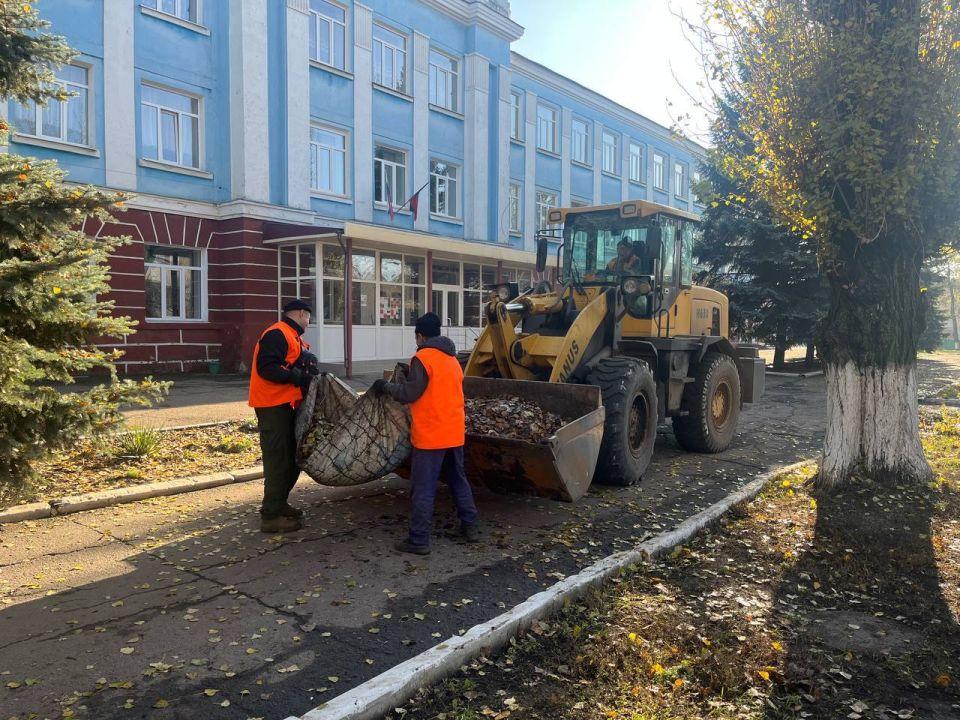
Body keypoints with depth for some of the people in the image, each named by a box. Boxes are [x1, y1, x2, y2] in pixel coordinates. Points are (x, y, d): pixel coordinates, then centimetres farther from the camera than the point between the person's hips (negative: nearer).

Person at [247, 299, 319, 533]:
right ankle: (271, 516, -2)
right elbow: (266, 368, -24)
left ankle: (278, 504, 30)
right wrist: (299, 376, -24)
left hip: (283, 404, 11)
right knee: (278, 459, -8)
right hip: (272, 405, -11)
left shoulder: (292, 337, 20)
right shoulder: (277, 334, -13)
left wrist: (310, 375, 4)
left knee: (290, 455, 17)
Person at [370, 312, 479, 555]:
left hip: (430, 435, -8)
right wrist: (411, 378, 23)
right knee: (458, 480, 19)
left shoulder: (423, 358, -12)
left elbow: (409, 393, -15)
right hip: (454, 432, 8)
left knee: (423, 488, -2)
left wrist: (386, 386, 1)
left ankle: (419, 540, 2)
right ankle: (470, 526, 25)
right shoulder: (452, 359, 13)